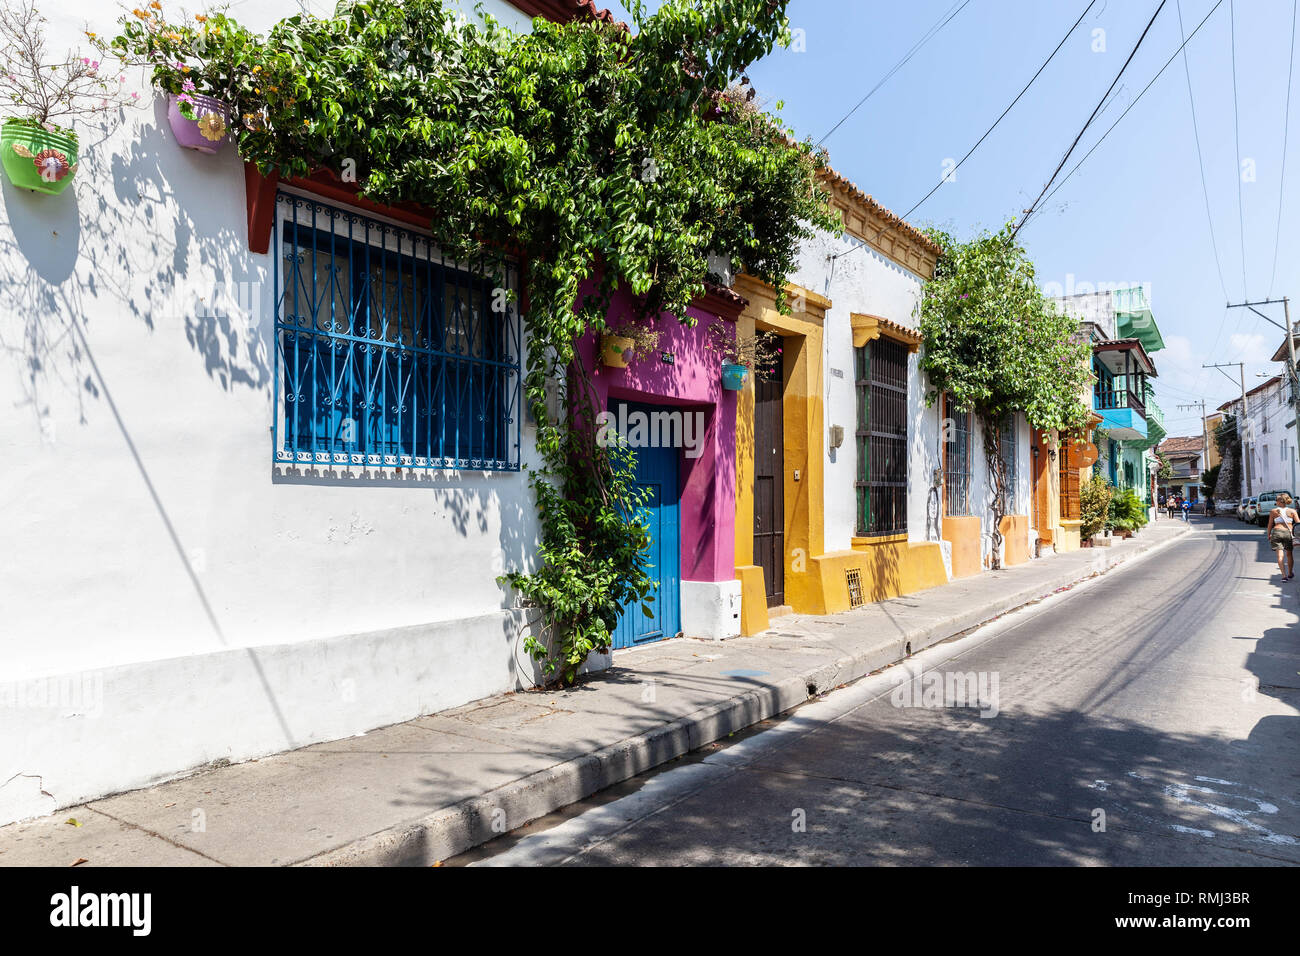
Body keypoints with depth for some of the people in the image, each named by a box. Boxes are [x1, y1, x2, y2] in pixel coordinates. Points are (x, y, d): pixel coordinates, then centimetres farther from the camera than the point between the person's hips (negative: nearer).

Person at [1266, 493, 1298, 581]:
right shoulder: (1292, 511, 5)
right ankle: (1290, 574, 31)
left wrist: (1268, 535, 18)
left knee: (1280, 555, -3)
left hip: (1277, 532, -2)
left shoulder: (1273, 511, 3)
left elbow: (1270, 525, 7)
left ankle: (1284, 575, -13)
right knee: (1289, 554, 18)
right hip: (1289, 533, 2)